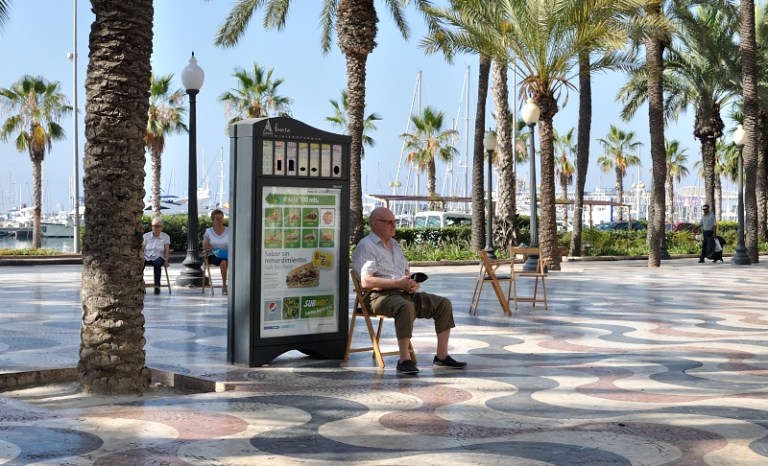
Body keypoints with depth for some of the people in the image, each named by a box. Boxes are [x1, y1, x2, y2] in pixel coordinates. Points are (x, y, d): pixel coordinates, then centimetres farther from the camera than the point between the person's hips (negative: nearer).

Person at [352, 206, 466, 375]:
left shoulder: (394, 245, 24)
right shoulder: (366, 246, -5)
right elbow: (366, 281, -17)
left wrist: (412, 282, 4)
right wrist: (398, 283, -18)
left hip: (404, 293, 9)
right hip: (380, 296, -8)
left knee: (443, 303, -5)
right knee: (406, 307, -39)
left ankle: (441, 356, -2)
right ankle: (404, 360, -34)